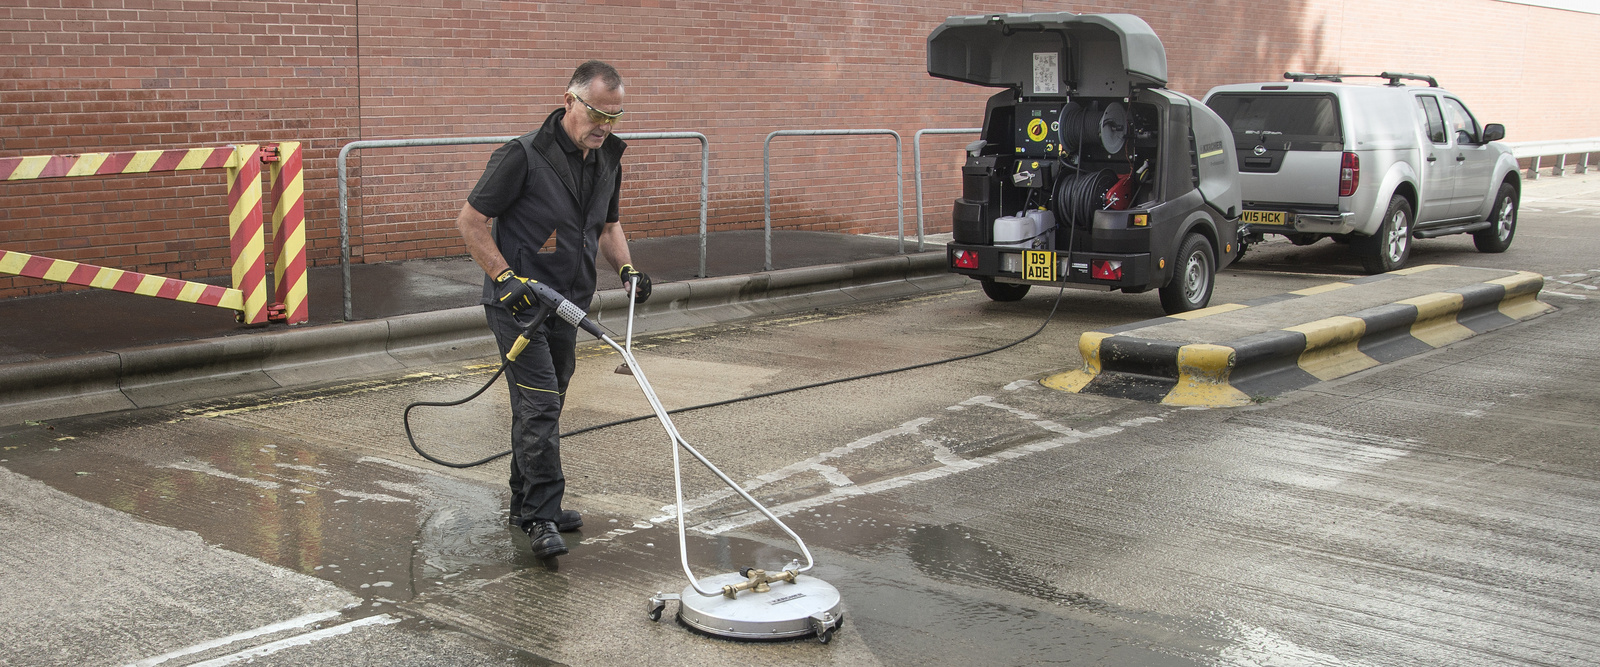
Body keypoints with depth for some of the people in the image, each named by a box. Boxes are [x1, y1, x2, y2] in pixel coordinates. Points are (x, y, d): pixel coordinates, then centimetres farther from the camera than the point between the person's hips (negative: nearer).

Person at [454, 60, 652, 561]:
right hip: (518, 303, -8)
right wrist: (504, 276, -21)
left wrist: (625, 267, 3)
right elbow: (471, 220, -14)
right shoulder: (523, 156, -17)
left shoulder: (607, 161, 6)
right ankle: (541, 518, -8)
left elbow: (608, 224, 20)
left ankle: (527, 502, 28)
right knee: (540, 406, -13)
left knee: (543, 406, 16)